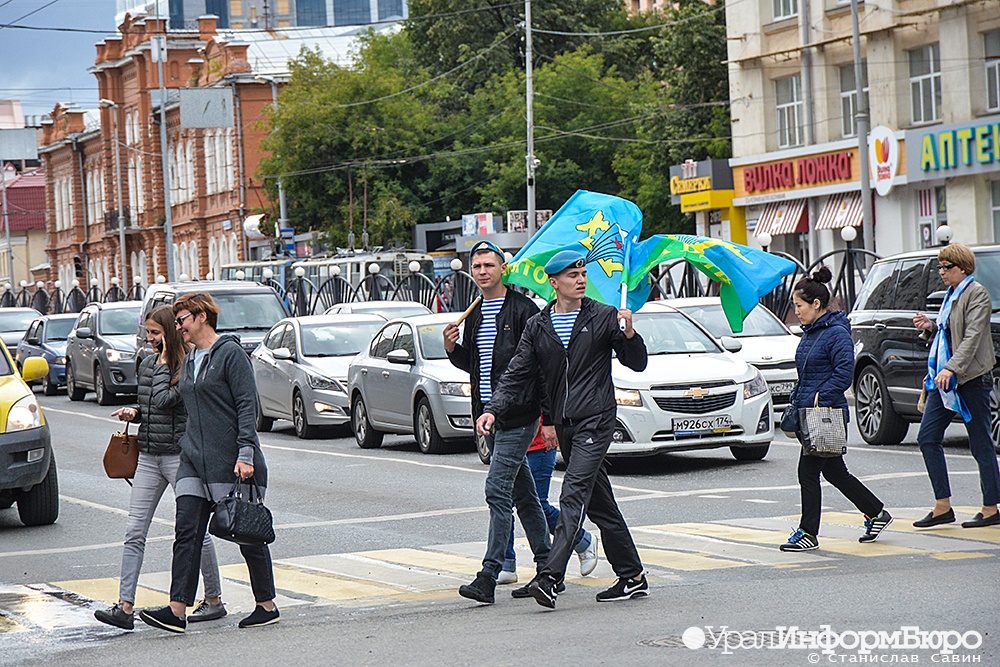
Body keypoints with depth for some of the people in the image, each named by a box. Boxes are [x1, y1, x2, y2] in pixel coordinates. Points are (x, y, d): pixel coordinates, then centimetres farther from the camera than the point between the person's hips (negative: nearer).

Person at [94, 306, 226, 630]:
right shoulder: (146, 365, 12)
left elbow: (164, 401, -23)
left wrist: (163, 364, -12)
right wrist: (133, 412, 3)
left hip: (180, 456, -7)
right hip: (148, 456, 7)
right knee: (134, 532, -2)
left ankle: (214, 600, 15)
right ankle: (125, 607, -5)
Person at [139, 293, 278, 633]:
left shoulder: (230, 353, -8)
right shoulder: (189, 360, 16)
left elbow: (247, 406, -13)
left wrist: (245, 454, -20)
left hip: (231, 461, -8)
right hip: (194, 459, 8)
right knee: (186, 532, -3)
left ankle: (267, 606, 14)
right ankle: (177, 611, -8)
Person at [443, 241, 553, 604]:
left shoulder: (523, 309, -8)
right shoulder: (474, 314, 15)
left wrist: (547, 414, -17)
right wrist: (453, 348, 3)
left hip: (518, 415, -8)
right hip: (491, 415, 8)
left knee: (498, 490, -13)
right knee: (523, 495, 13)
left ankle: (489, 576, -14)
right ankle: (547, 568, 20)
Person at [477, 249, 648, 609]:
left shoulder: (604, 317, 1)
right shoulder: (538, 327, 11)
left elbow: (637, 363, 3)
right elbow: (517, 375, 9)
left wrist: (629, 334, -16)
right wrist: (493, 410, -5)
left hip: (595, 421, -5)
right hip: (563, 424, 5)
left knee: (574, 495, -17)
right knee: (600, 504, 10)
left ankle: (550, 577, -26)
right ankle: (632, 577, 19)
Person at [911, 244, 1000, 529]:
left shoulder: (976, 294, -10)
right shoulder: (952, 294, 16)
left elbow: (972, 337, -21)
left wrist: (952, 368, -31)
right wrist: (930, 327, 4)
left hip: (971, 378, -9)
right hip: (946, 379, 9)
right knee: (927, 438, 2)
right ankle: (942, 507, 5)